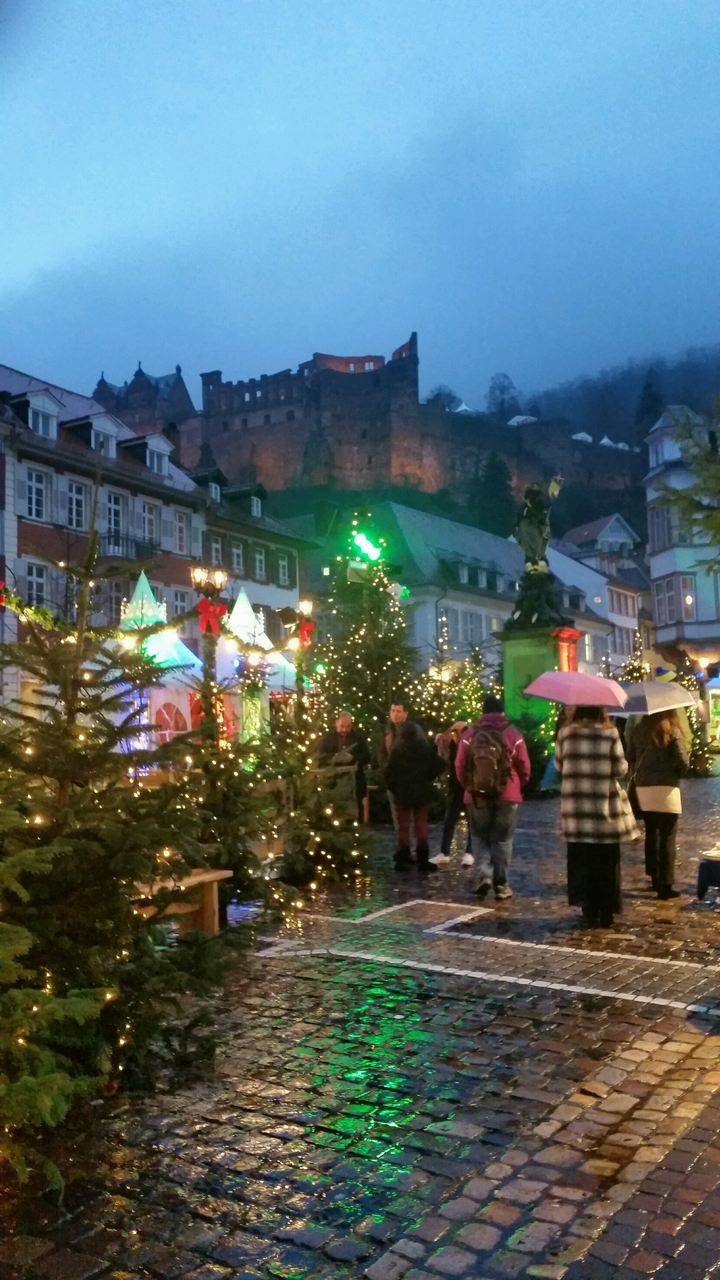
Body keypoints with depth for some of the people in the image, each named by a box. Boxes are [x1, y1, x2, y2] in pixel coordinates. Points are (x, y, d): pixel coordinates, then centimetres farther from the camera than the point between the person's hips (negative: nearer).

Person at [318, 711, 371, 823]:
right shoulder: (328, 737, 4)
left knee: (356, 816, 5)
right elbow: (321, 758, -4)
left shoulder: (359, 736, 5)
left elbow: (367, 756, -3)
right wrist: (334, 757, -23)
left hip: (355, 782, 1)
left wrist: (352, 757, -22)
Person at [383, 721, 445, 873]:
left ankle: (402, 860, 7)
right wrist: (427, 780, 9)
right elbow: (438, 766, -5)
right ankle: (423, 860, 9)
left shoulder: (397, 750, -10)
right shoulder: (426, 749, -4)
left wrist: (394, 789, 4)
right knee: (421, 827, 9)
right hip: (422, 793, 2)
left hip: (402, 794, -2)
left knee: (403, 828, 7)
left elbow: (389, 773, -11)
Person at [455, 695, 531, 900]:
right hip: (507, 795, 0)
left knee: (480, 836, 14)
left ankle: (485, 874, -2)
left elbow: (460, 767, 1)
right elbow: (525, 769, 0)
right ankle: (501, 884, 10)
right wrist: (517, 787, 19)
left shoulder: (469, 735, -1)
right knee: (502, 839, 10)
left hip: (477, 795, 0)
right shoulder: (513, 735, -2)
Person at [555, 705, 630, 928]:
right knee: (606, 863, 10)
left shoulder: (566, 733, -1)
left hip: (575, 809, 1)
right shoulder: (610, 733, -6)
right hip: (605, 808, -1)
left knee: (582, 862, 10)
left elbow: (558, 765, 9)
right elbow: (620, 769, -5)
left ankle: (590, 912, 12)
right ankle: (606, 914, 15)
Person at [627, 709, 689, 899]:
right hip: (665, 789, -4)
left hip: (643, 789, 4)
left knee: (651, 834, 16)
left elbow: (630, 758, 4)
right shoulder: (672, 731, -8)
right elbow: (683, 762, -13)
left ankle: (655, 878, 25)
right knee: (667, 838, 2)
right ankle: (665, 885, 3)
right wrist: (676, 775, 6)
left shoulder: (639, 729, 3)